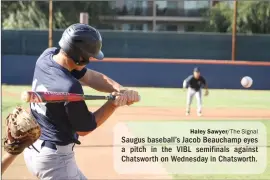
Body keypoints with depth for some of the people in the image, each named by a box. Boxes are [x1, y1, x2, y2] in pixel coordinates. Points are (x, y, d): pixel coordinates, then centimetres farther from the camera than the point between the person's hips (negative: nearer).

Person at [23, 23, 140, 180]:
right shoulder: (70, 88, -30)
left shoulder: (47, 56, -7)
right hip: (54, 157, -9)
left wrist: (120, 90, -16)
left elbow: (90, 76, -1)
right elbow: (84, 128, -13)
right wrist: (114, 104, -11)